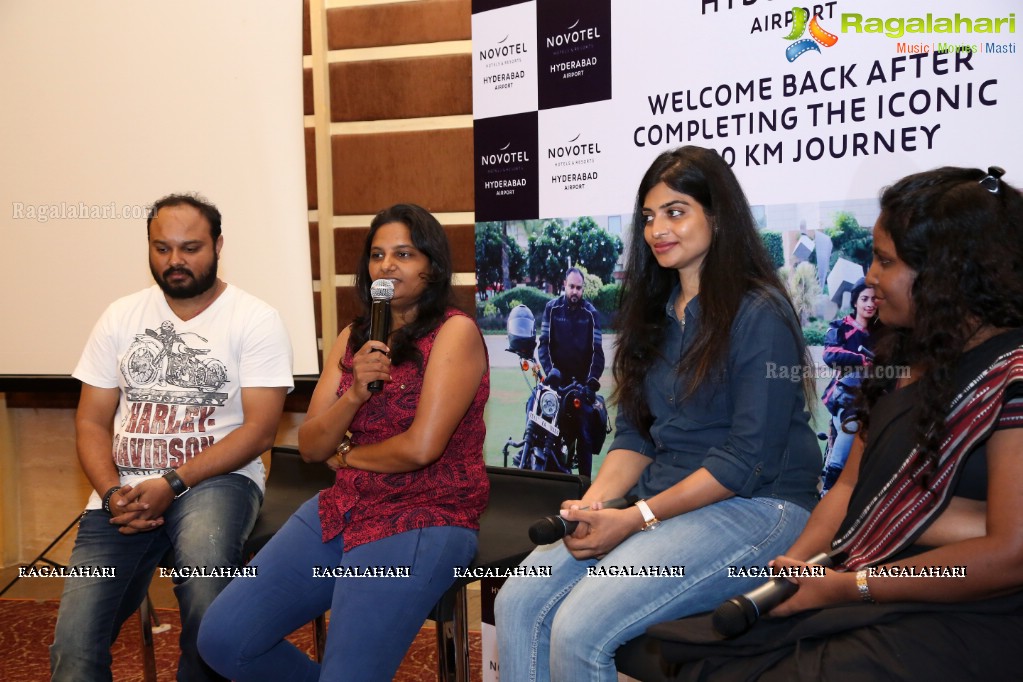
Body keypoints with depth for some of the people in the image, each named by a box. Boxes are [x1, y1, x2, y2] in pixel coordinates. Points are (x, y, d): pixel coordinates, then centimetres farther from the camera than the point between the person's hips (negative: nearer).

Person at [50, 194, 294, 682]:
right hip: (125, 488, 3)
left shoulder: (256, 320, -1)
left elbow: (259, 429, -8)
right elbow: (92, 423, 11)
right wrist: (112, 492, -8)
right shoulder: (121, 317, 13)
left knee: (205, 564, -36)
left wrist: (172, 484, -17)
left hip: (216, 478, -3)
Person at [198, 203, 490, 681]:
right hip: (343, 509, 7)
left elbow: (421, 447, -18)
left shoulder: (455, 331, -8)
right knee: (221, 639, -4)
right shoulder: (355, 336, 12)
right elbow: (310, 446, 6)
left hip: (425, 521, -6)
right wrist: (355, 393, -12)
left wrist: (346, 455, 0)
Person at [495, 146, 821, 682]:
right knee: (516, 603, -13)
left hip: (754, 507, -7)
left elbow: (750, 459, -15)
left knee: (579, 628, -25)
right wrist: (592, 502, -7)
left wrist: (636, 519, -18)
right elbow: (634, 433, 12)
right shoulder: (656, 313, 15)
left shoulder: (760, 315, -9)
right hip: (664, 505, 7)